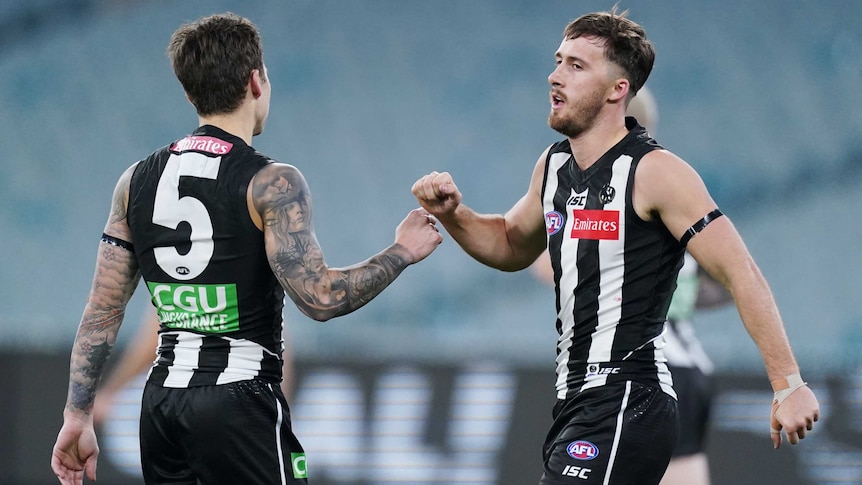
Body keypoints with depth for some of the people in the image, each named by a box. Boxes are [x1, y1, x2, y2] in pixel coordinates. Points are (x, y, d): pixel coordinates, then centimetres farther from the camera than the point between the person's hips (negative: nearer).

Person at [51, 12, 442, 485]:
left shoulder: (137, 181, 8)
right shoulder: (270, 184, -9)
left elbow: (102, 311, 7)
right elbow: (319, 297, -17)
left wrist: (77, 416, 10)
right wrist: (403, 253, -3)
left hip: (163, 396, 6)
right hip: (238, 399, -6)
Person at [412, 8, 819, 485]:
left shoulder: (655, 173, -13)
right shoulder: (553, 166, 11)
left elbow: (741, 275, -14)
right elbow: (513, 245, 31)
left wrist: (788, 384, -19)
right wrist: (452, 215, 10)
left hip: (627, 407, -9)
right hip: (575, 405, 9)